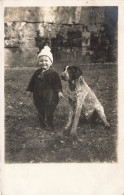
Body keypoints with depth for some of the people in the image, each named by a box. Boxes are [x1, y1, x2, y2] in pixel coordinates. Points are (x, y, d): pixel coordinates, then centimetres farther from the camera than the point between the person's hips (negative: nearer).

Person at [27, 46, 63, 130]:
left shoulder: (53, 73, -11)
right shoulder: (37, 72, 7)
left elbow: (57, 83, -12)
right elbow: (33, 82, 16)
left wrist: (59, 91, -22)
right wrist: (30, 90, 17)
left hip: (50, 97, -6)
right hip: (38, 96, 6)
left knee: (48, 112, 0)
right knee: (41, 111, 16)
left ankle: (49, 126, 16)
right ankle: (43, 125, 31)